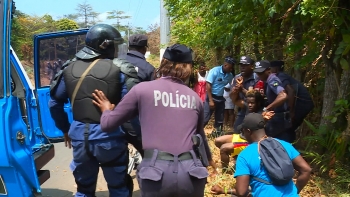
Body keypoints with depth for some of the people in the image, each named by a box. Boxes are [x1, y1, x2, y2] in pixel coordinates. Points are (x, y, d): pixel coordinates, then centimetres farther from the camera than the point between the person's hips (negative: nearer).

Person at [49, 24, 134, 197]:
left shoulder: (70, 69, 5)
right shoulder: (118, 70, -9)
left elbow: (54, 102, 11)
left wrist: (65, 129, 21)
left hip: (79, 136, 4)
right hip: (109, 137, -4)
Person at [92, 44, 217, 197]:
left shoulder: (142, 89, 3)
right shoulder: (195, 97, 13)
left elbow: (108, 124, 8)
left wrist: (106, 110, 32)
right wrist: (208, 158, 50)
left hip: (156, 171, -3)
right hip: (190, 171, 3)